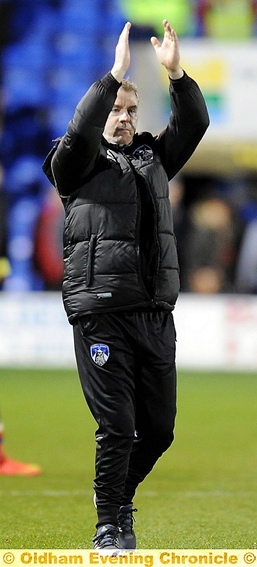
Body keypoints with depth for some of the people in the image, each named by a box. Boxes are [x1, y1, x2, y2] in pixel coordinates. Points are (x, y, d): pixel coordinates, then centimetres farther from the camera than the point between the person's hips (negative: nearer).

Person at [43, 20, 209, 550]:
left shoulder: (152, 158, 17)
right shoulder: (79, 164, 2)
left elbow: (194, 122, 7)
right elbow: (80, 131, -19)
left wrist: (176, 72, -7)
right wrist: (115, 75, -24)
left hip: (155, 312, 5)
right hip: (102, 313, -5)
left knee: (159, 427, 8)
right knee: (116, 426, -7)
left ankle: (119, 492, 33)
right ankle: (109, 526, 6)